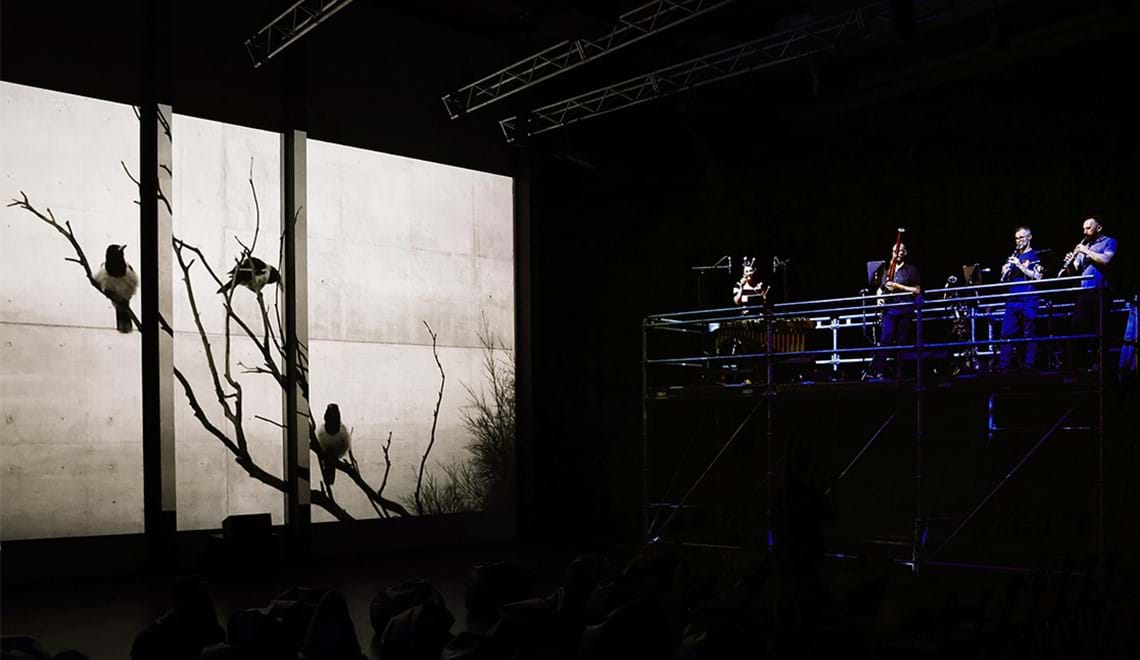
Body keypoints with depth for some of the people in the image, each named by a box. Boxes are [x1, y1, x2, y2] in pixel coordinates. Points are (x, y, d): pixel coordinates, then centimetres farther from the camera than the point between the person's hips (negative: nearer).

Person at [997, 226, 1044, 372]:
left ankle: (1028, 367, -1)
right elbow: (1003, 279, 21)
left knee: (1029, 334, -3)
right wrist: (1005, 271, -1)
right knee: (1006, 334, 1)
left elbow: (1038, 277, -9)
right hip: (1012, 300, 6)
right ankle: (1002, 368, 2)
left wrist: (1020, 265, -14)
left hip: (1029, 300, -6)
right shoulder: (1014, 257, 19)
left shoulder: (1036, 256, 3)